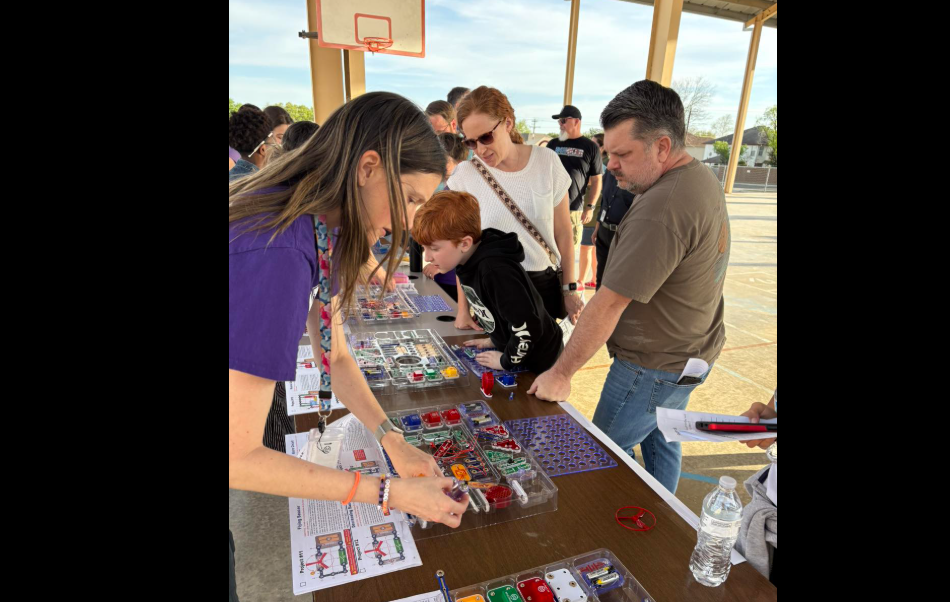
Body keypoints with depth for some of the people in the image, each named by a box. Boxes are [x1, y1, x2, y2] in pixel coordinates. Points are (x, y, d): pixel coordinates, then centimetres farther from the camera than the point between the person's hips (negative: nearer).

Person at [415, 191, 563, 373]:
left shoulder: (495, 271, -33)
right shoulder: (470, 262, -5)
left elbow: (528, 327, -33)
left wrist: (507, 360, -19)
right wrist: (495, 340, 7)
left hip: (540, 360, -8)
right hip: (519, 353, 8)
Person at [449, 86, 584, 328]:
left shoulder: (547, 163, -5)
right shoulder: (465, 176, -7)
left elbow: (563, 233, 2)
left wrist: (570, 290, 4)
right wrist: (463, 309, -1)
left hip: (544, 286, 1)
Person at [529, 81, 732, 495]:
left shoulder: (660, 211, -31)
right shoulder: (702, 178, 2)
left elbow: (609, 305, -29)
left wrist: (561, 374, -21)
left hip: (654, 367, -10)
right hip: (692, 353, 10)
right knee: (661, 441, 26)